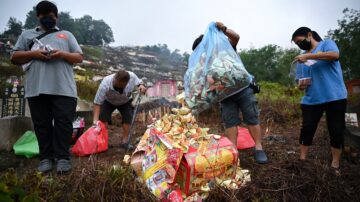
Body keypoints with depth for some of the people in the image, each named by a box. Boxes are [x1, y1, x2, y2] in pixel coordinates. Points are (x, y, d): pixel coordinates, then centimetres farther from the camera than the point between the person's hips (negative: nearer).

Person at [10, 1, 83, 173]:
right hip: (36, 89, 2)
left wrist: (62, 54, -8)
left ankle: (62, 157, 1)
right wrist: (33, 53, -4)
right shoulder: (27, 35, 23)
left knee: (63, 123, -6)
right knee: (42, 124, 4)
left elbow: (79, 57, 12)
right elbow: (14, 58, 15)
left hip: (64, 88, -1)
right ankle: (46, 157, 13)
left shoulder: (66, 35, 20)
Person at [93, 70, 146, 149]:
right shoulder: (105, 84, -42)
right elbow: (97, 103, -38)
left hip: (125, 102, 2)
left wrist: (141, 86, -37)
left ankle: (124, 141, 2)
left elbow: (139, 82, -12)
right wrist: (95, 120, -47)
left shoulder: (132, 76, -37)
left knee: (128, 118, -10)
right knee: (102, 118, -18)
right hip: (108, 101, -1)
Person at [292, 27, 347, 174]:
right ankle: (302, 160, 10)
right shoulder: (302, 57, 16)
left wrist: (308, 56, -23)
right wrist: (300, 85, -5)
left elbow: (335, 55, -20)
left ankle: (335, 165, 13)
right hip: (311, 100, 4)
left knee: (336, 131, 2)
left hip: (334, 97, -4)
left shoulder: (327, 43, 2)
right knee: (307, 129, 0)